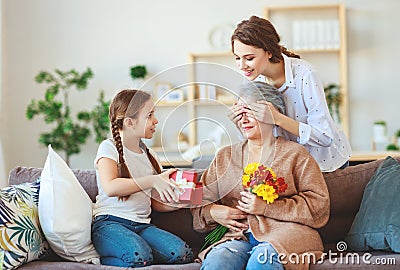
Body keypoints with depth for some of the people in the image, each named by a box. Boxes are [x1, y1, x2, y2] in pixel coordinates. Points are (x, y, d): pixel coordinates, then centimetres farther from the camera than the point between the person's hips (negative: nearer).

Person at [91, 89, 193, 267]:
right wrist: (154, 181, -20)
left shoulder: (149, 156, 20)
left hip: (141, 225, 6)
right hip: (109, 223, -6)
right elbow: (110, 188, -18)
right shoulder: (109, 148, 1)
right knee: (140, 256, -37)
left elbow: (157, 202, 21)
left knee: (183, 254, -21)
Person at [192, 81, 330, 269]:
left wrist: (267, 207, -7)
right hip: (239, 237, 2)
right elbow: (200, 201, 25)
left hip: (285, 233, -2)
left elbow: (319, 206, 1)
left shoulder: (294, 153, 12)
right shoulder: (224, 156, 24)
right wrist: (212, 212, 0)